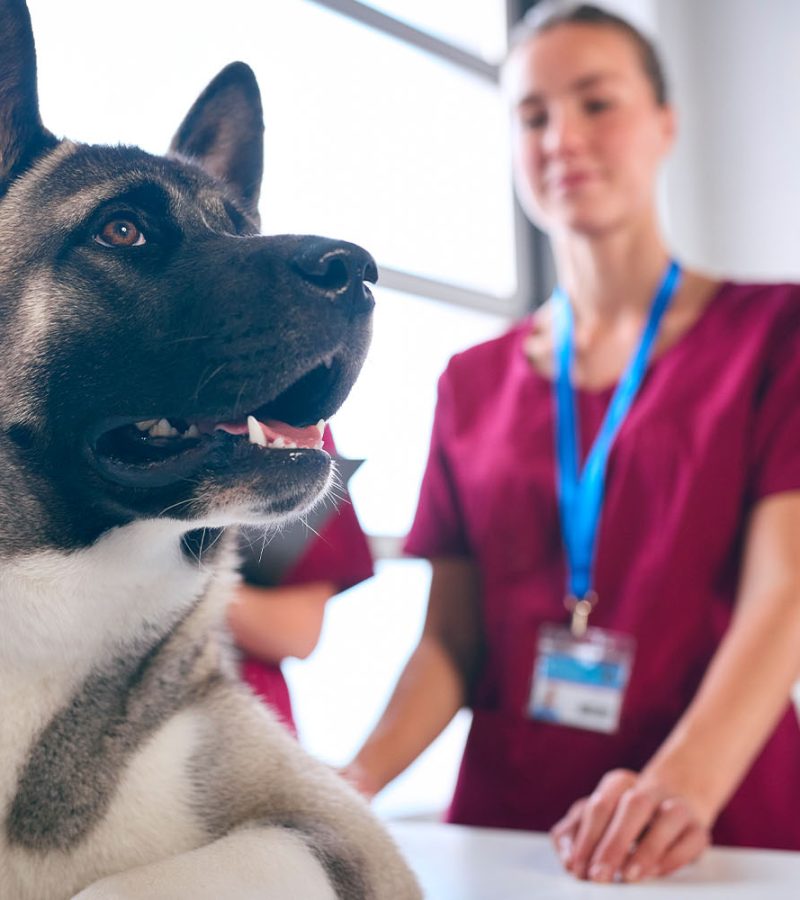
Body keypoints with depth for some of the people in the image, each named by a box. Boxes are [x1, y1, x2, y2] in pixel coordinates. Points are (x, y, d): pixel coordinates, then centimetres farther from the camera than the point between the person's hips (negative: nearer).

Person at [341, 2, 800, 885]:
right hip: (507, 826, 3)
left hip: (722, 835, -2)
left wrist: (683, 783, -29)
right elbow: (451, 638, 4)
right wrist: (359, 777, -14)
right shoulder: (473, 384, 7)